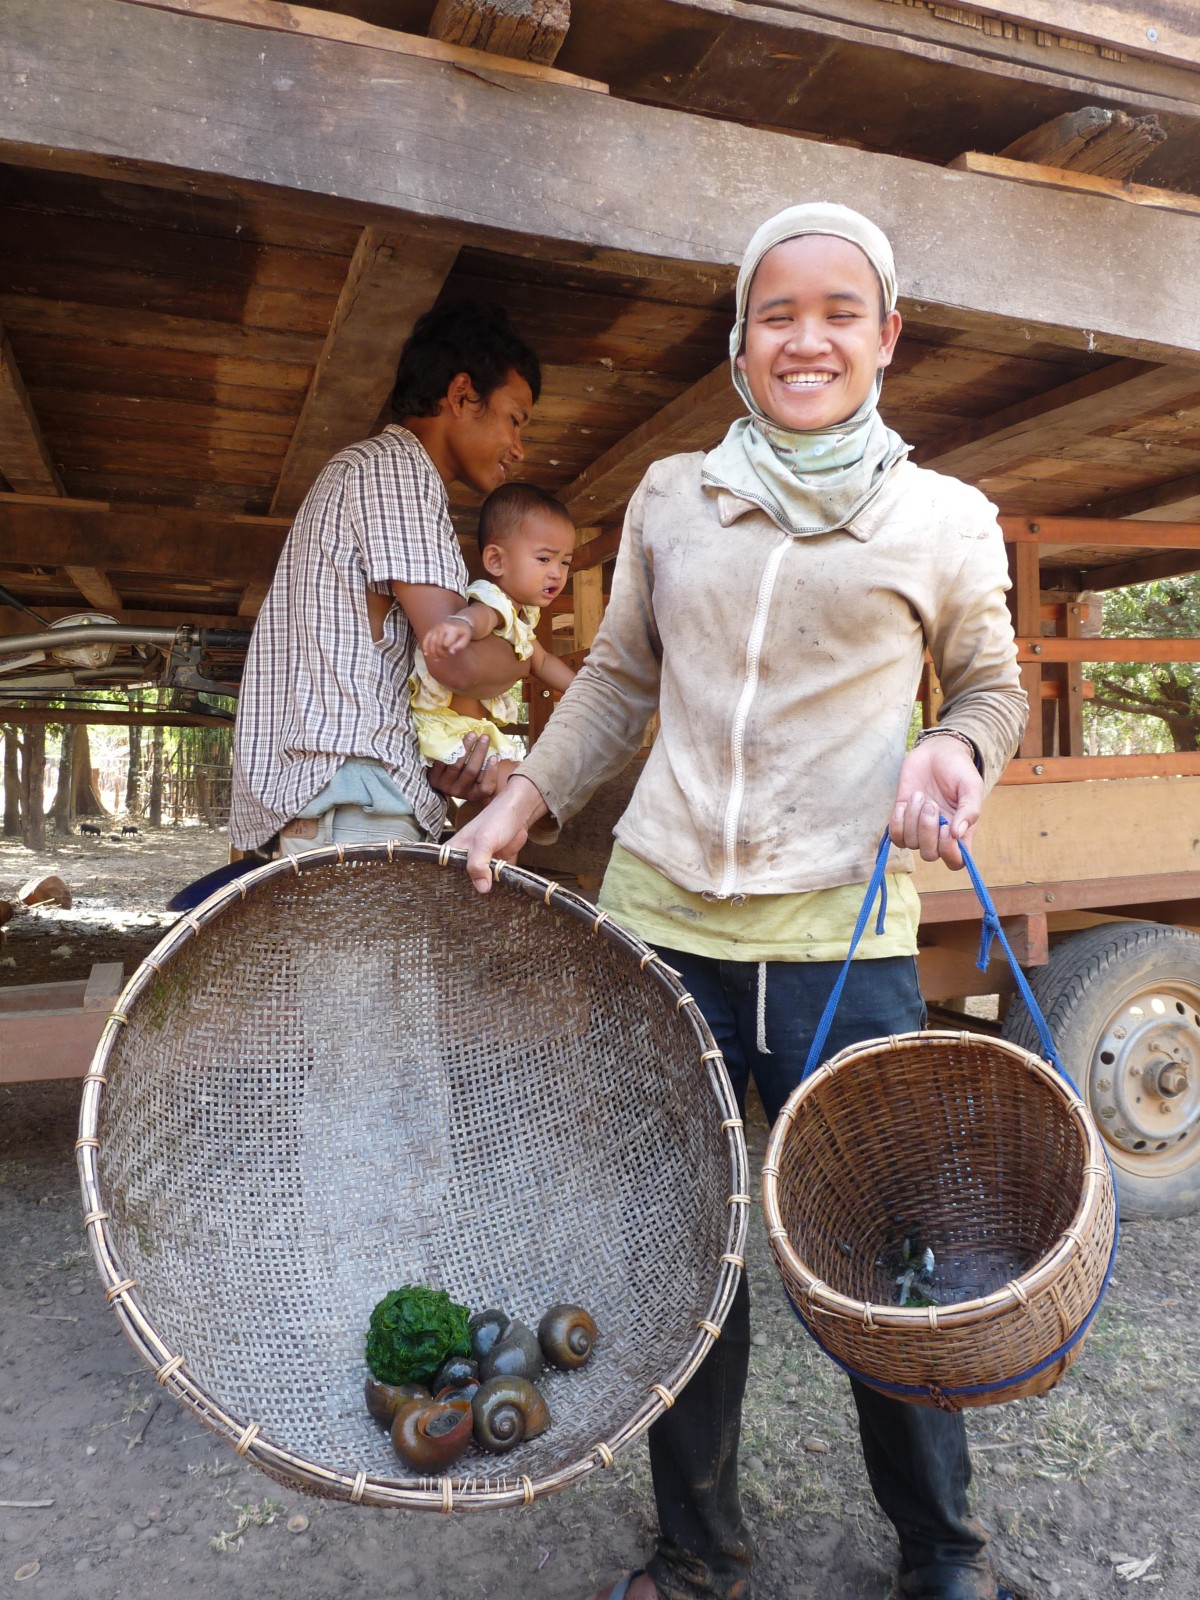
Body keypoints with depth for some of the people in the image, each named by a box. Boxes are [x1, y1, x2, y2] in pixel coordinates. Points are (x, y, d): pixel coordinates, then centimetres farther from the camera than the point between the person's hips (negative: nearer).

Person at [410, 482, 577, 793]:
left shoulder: (523, 613, 11)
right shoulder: (494, 600, -22)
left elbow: (541, 662, 29)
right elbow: (480, 614, -49)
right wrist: (463, 623, -72)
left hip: (482, 728, 11)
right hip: (445, 729, -11)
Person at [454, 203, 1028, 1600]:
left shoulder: (947, 521, 5)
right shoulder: (669, 497, 11)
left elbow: (994, 687, 15)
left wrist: (956, 752, -7)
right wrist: (522, 802, 9)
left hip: (842, 943, -2)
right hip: (660, 921, 3)